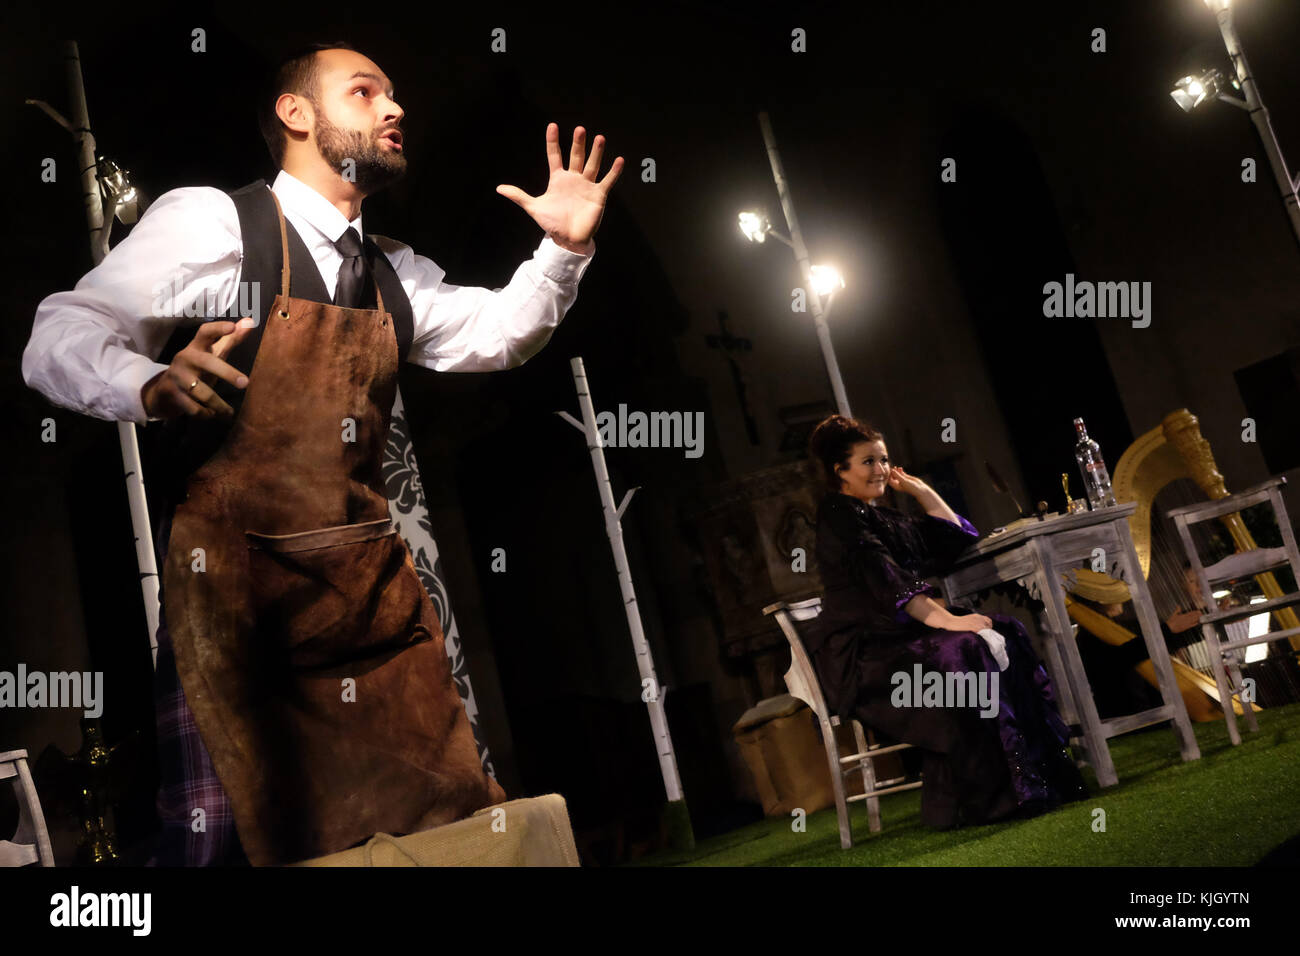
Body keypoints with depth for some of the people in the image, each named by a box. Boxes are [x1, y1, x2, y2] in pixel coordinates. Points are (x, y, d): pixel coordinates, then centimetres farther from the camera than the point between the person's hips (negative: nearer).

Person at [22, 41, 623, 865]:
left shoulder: (390, 273, 20)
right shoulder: (209, 221, -2)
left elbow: (495, 333, 20)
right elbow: (60, 339, -6)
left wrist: (565, 250, 3)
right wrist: (150, 384, -27)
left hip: (371, 583, 6)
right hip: (233, 582, -6)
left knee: (456, 819, 4)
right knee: (218, 835, -11)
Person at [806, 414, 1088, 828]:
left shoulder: (880, 515, 21)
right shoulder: (839, 515, -7)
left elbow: (958, 537, 26)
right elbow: (884, 580, -21)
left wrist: (922, 491, 20)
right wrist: (946, 620, -28)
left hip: (899, 632, 9)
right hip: (859, 652, -9)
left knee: (1003, 636, -9)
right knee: (961, 654, -30)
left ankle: (1039, 774, -14)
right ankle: (972, 802, -27)